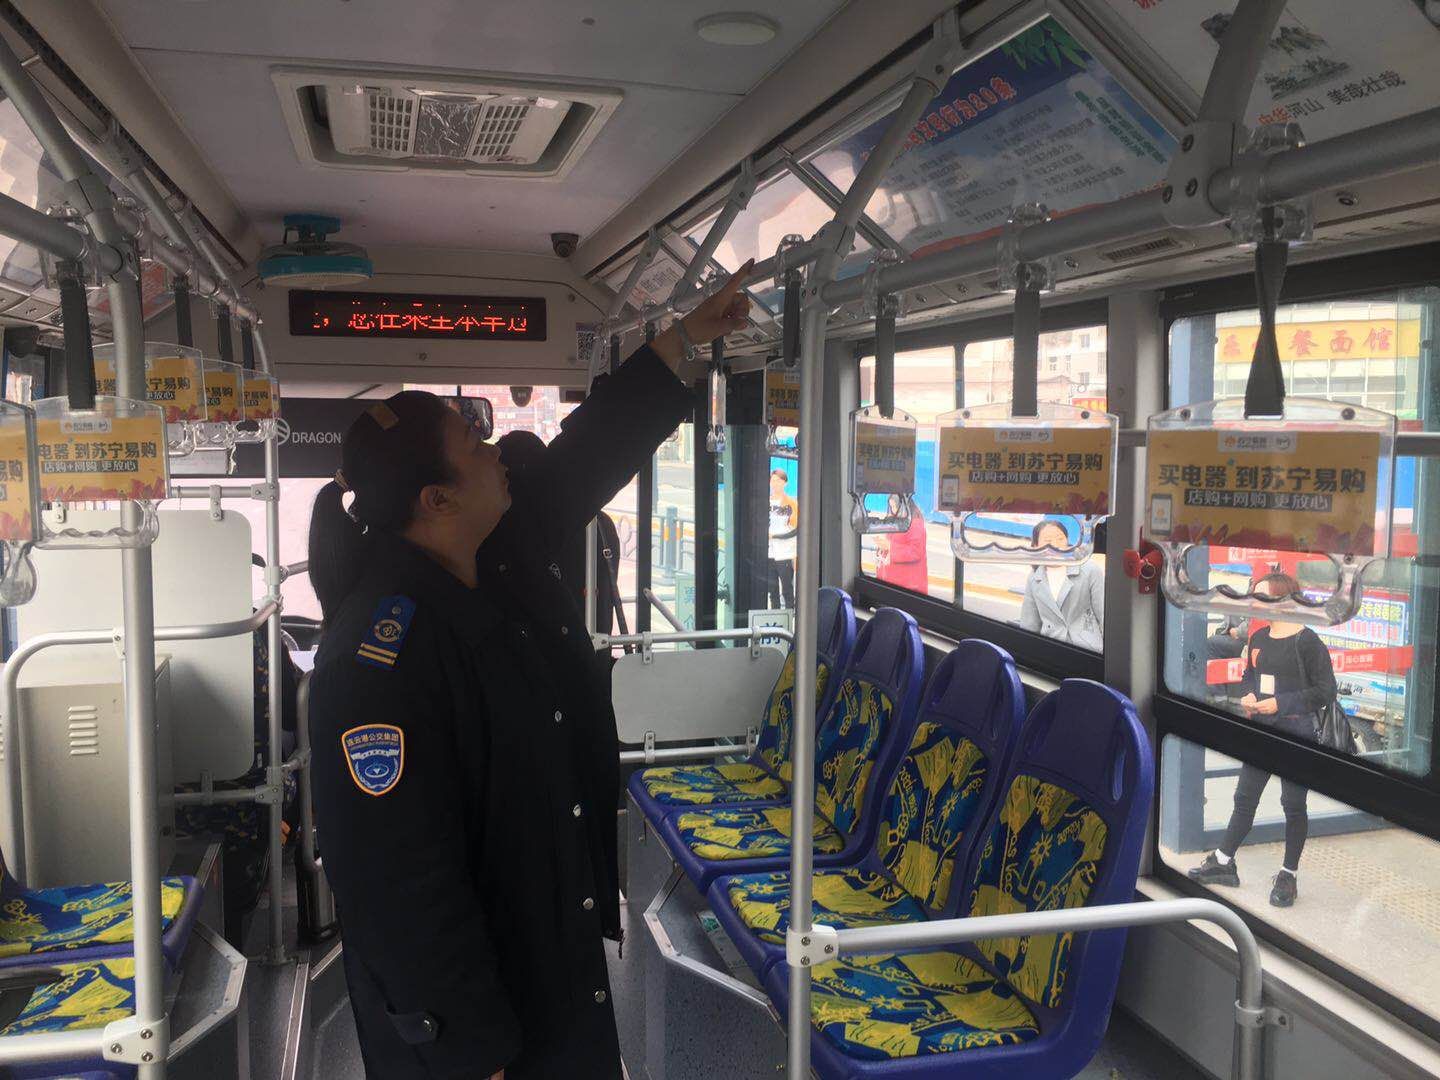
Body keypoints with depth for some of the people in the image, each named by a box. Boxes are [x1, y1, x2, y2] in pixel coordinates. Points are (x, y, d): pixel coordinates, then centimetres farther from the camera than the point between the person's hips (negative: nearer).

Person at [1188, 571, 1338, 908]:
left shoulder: (1308, 642, -15)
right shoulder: (1258, 638, 7)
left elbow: (1325, 691, -15)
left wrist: (1279, 703, -20)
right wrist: (1247, 696, -1)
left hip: (1296, 737, -7)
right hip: (1260, 734, 7)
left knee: (1293, 805, 6)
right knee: (1244, 798, 14)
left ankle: (1289, 875, 18)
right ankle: (1223, 862, 24)